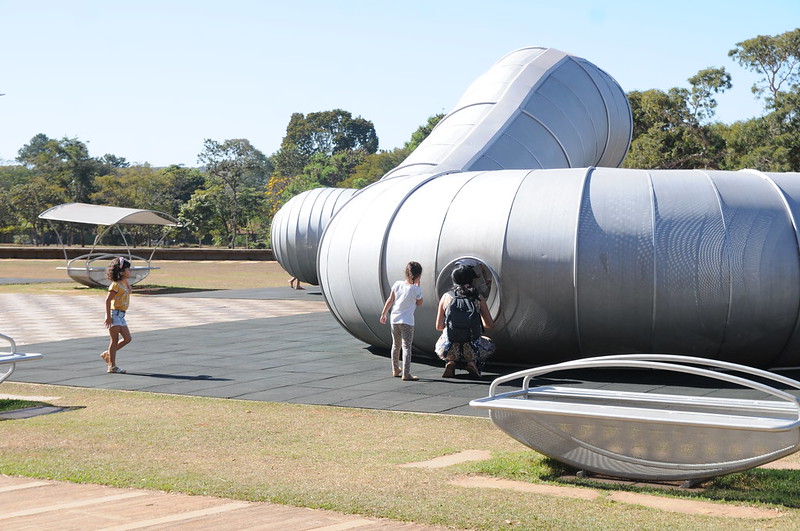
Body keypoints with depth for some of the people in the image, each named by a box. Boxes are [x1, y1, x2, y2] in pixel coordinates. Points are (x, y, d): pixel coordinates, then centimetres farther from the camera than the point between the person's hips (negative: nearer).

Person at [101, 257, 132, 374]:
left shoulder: (126, 283, 11)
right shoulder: (116, 285, -15)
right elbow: (108, 300, -19)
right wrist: (108, 317, -21)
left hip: (121, 315, 9)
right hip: (114, 314, -9)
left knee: (127, 339, 9)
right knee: (115, 340, -4)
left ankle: (107, 354, 21)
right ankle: (112, 366, 3)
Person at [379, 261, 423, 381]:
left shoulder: (397, 284, -1)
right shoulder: (416, 289, -13)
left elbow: (390, 301, 4)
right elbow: (419, 303, 4)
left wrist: (383, 314, 15)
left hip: (394, 319, 5)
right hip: (407, 321, -5)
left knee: (396, 345, 19)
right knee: (407, 347, -2)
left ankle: (395, 370, 33)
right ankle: (406, 373, -8)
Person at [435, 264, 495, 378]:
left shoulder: (446, 297, 4)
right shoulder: (477, 297, 2)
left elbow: (439, 326, 11)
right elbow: (489, 324, 7)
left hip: (449, 350, 1)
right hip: (471, 349, -1)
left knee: (439, 345, 39)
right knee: (490, 345, 33)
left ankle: (449, 362, 8)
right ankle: (472, 362, 6)